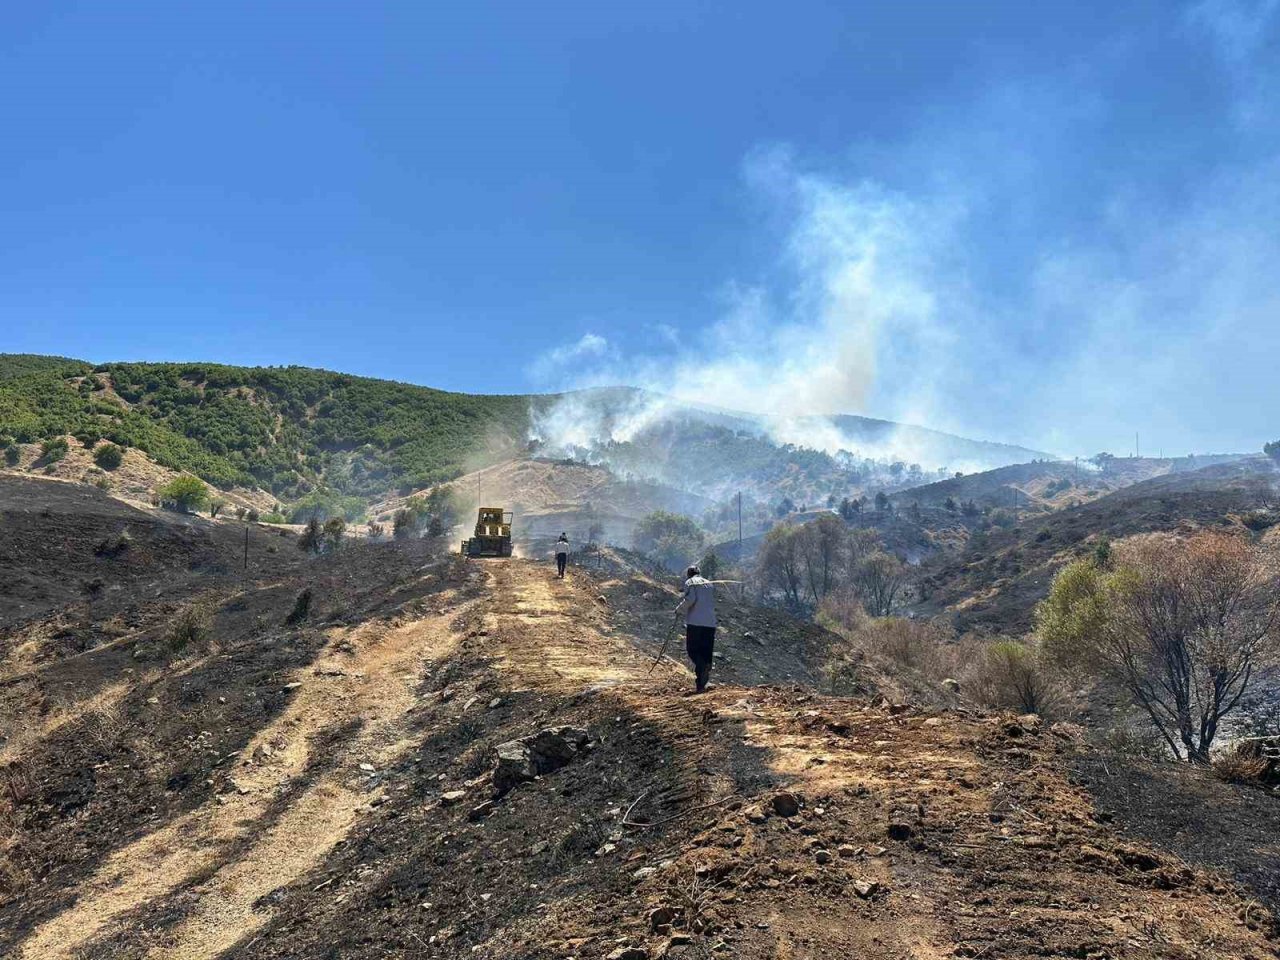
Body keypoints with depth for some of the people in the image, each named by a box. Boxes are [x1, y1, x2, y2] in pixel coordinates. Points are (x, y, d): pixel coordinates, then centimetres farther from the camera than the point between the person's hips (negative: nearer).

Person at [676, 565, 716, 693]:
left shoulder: (690, 582, 4)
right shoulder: (710, 584, 21)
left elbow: (690, 599, -12)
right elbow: (713, 603, 18)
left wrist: (679, 609, 3)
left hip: (695, 622, -5)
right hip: (710, 623, 5)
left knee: (692, 649, 3)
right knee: (706, 652, 8)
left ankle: (703, 667, -25)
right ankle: (700, 685, 6)